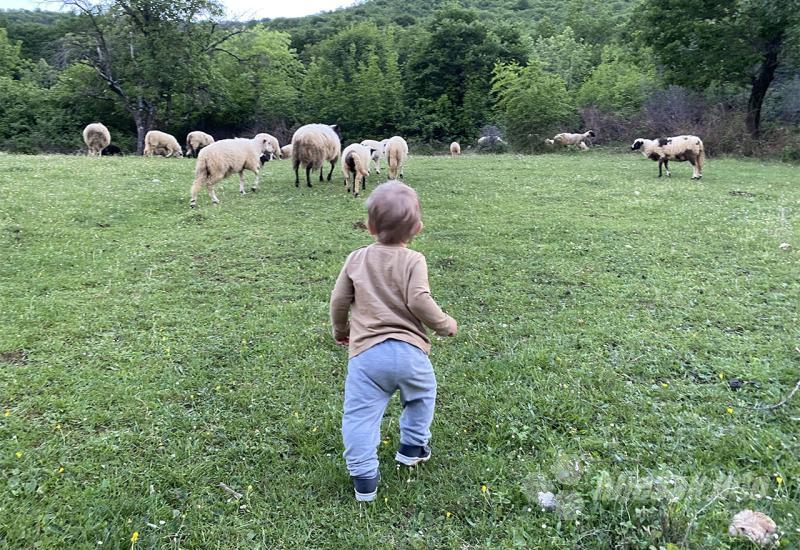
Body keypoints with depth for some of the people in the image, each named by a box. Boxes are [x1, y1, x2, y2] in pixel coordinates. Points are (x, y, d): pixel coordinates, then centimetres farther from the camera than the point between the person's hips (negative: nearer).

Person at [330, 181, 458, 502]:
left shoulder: (357, 259, 6)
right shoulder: (413, 261, -3)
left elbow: (339, 299, 10)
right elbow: (419, 301, -14)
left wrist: (340, 330, 28)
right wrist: (445, 324, 3)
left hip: (366, 352, 1)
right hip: (408, 349, 0)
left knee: (360, 414, 7)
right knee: (422, 394, 28)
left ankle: (364, 478, 7)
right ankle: (413, 447, 39)